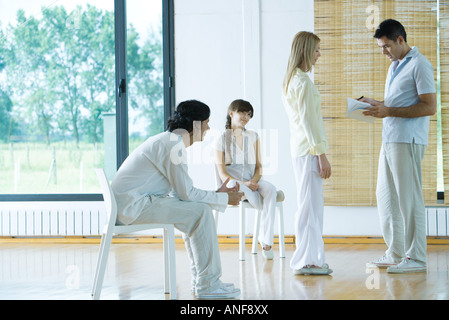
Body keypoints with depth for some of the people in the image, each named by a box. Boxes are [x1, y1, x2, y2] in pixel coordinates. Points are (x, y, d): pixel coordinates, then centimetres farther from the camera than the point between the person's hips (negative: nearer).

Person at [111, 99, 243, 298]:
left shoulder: (172, 140, 17)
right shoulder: (172, 144, -15)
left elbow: (181, 191, 17)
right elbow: (186, 193, -17)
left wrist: (216, 193, 11)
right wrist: (224, 199, -6)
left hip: (129, 203, 11)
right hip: (132, 204, -11)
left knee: (196, 210, 14)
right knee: (200, 211, -15)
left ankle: (200, 279, 14)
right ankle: (207, 285, -12)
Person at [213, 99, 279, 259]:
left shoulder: (253, 136, 16)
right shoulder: (221, 140, 3)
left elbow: (259, 166, 13)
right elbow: (222, 173, -3)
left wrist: (253, 181, -10)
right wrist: (244, 184, -19)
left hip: (253, 181, 3)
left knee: (270, 189, -33)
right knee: (237, 187, -41)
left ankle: (266, 240, -34)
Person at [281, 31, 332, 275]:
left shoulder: (290, 81, 16)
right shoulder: (303, 82, -14)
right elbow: (308, 120, -18)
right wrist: (322, 155, -17)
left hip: (300, 148, 10)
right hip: (309, 148, -10)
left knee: (309, 204, 14)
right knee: (310, 205, -6)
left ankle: (309, 259, 19)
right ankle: (306, 261, -3)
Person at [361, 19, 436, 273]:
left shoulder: (419, 65, -9)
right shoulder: (395, 66, 20)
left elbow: (430, 107, -16)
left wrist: (388, 111, -19)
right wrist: (376, 104, 8)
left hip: (408, 140, -9)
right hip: (390, 139, 9)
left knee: (409, 198, -7)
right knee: (386, 196, 11)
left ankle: (417, 258, -3)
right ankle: (395, 254, 19)